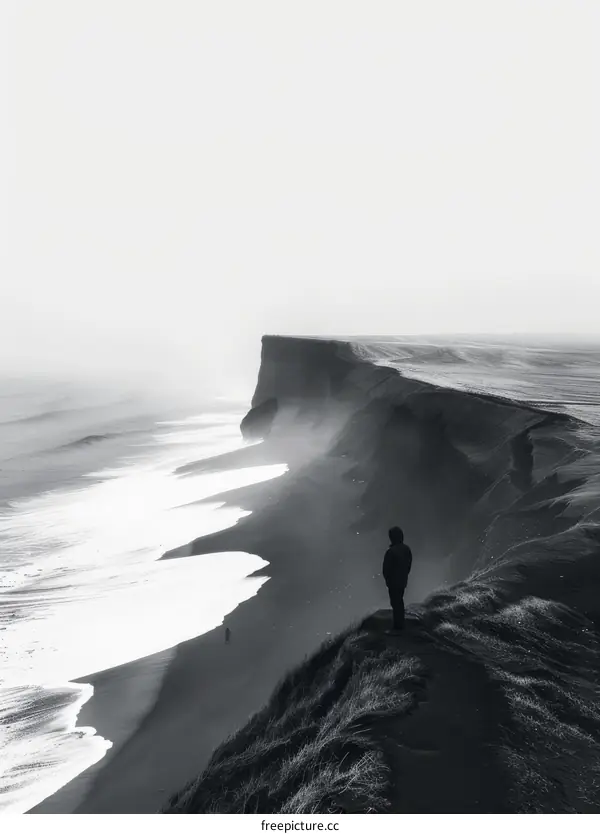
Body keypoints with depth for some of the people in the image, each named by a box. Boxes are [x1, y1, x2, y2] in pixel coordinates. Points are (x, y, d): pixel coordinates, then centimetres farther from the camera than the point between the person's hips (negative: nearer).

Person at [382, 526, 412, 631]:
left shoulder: (391, 551, -27)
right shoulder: (406, 549, -4)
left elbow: (386, 568, -18)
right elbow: (409, 563, 7)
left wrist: (387, 579, -1)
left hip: (393, 582, -7)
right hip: (403, 580, 7)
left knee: (395, 603, 3)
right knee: (400, 601, 22)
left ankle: (398, 626, 9)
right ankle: (401, 623, 33)